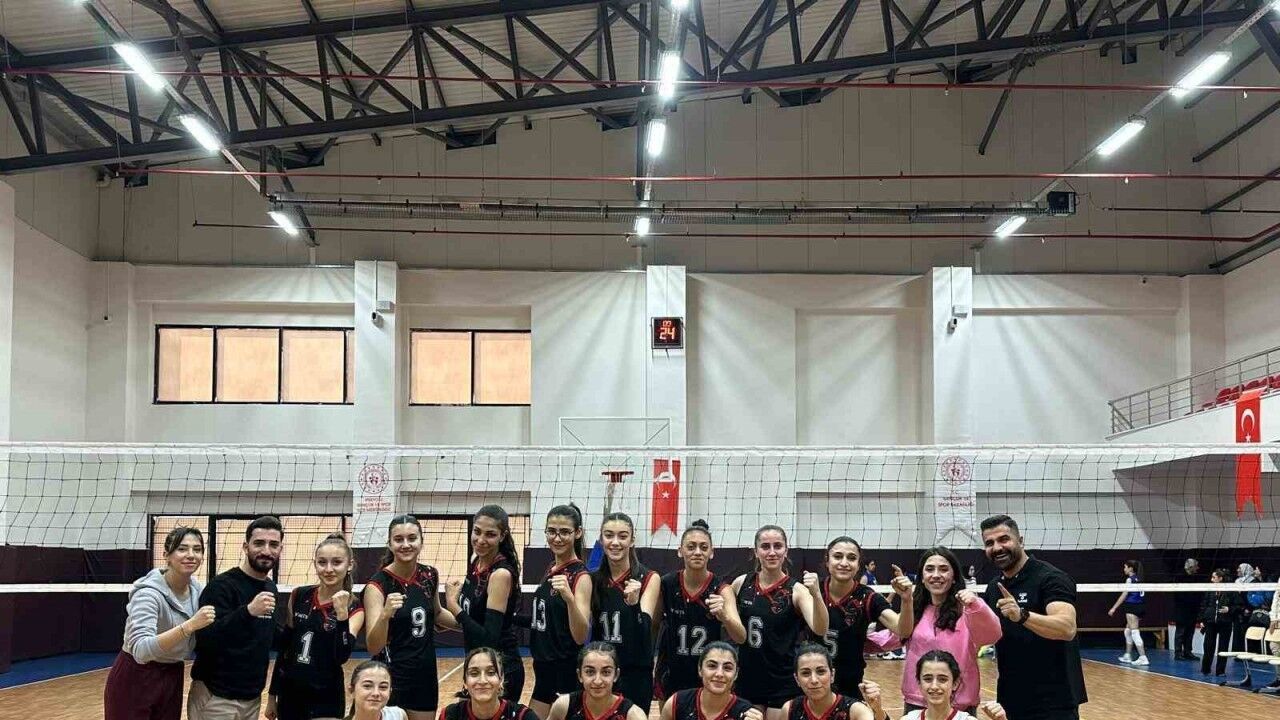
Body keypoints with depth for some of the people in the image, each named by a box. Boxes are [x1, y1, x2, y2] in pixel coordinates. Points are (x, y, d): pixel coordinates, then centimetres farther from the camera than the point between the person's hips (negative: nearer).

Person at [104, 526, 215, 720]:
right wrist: (189, 626, -45)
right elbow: (141, 650, -38)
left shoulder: (198, 590, -3)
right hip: (134, 682, -6)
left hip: (172, 680, 6)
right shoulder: (148, 593, -23)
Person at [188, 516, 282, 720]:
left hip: (252, 698, 7)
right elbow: (204, 640, -25)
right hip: (216, 698, -7)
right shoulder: (222, 586, -13)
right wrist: (247, 611, -34)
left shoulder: (270, 588, 8)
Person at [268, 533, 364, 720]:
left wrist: (342, 614, -30)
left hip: (325, 699, -3)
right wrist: (272, 693, 10)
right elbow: (283, 646, 9)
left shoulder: (354, 608, -8)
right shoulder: (299, 596, 1)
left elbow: (342, 656, -20)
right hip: (289, 694, 3)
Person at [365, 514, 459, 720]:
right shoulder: (378, 584, -14)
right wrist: (385, 615, -38)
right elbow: (373, 647, -22)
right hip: (390, 679, -5)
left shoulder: (430, 576, 1)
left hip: (426, 677, 5)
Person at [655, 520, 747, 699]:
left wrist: (723, 616, -42)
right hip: (671, 676, 2)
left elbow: (741, 638, -25)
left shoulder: (721, 589, -12)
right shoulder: (666, 584, -7)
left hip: (709, 677, -2)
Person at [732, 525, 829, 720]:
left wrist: (816, 594, -40)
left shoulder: (796, 590, -11)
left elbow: (820, 630, -26)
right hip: (748, 678, 3)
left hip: (784, 681, -3)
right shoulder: (741, 584, -1)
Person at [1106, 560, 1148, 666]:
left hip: (1133, 607, -9)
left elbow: (1124, 596, -13)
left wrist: (1114, 608, -11)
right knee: (1128, 631, 20)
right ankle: (1128, 656, 26)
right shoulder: (1138, 579, 14)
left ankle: (1143, 658, -15)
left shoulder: (1130, 579, -10)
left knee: (1135, 633, -9)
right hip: (1140, 606, 9)